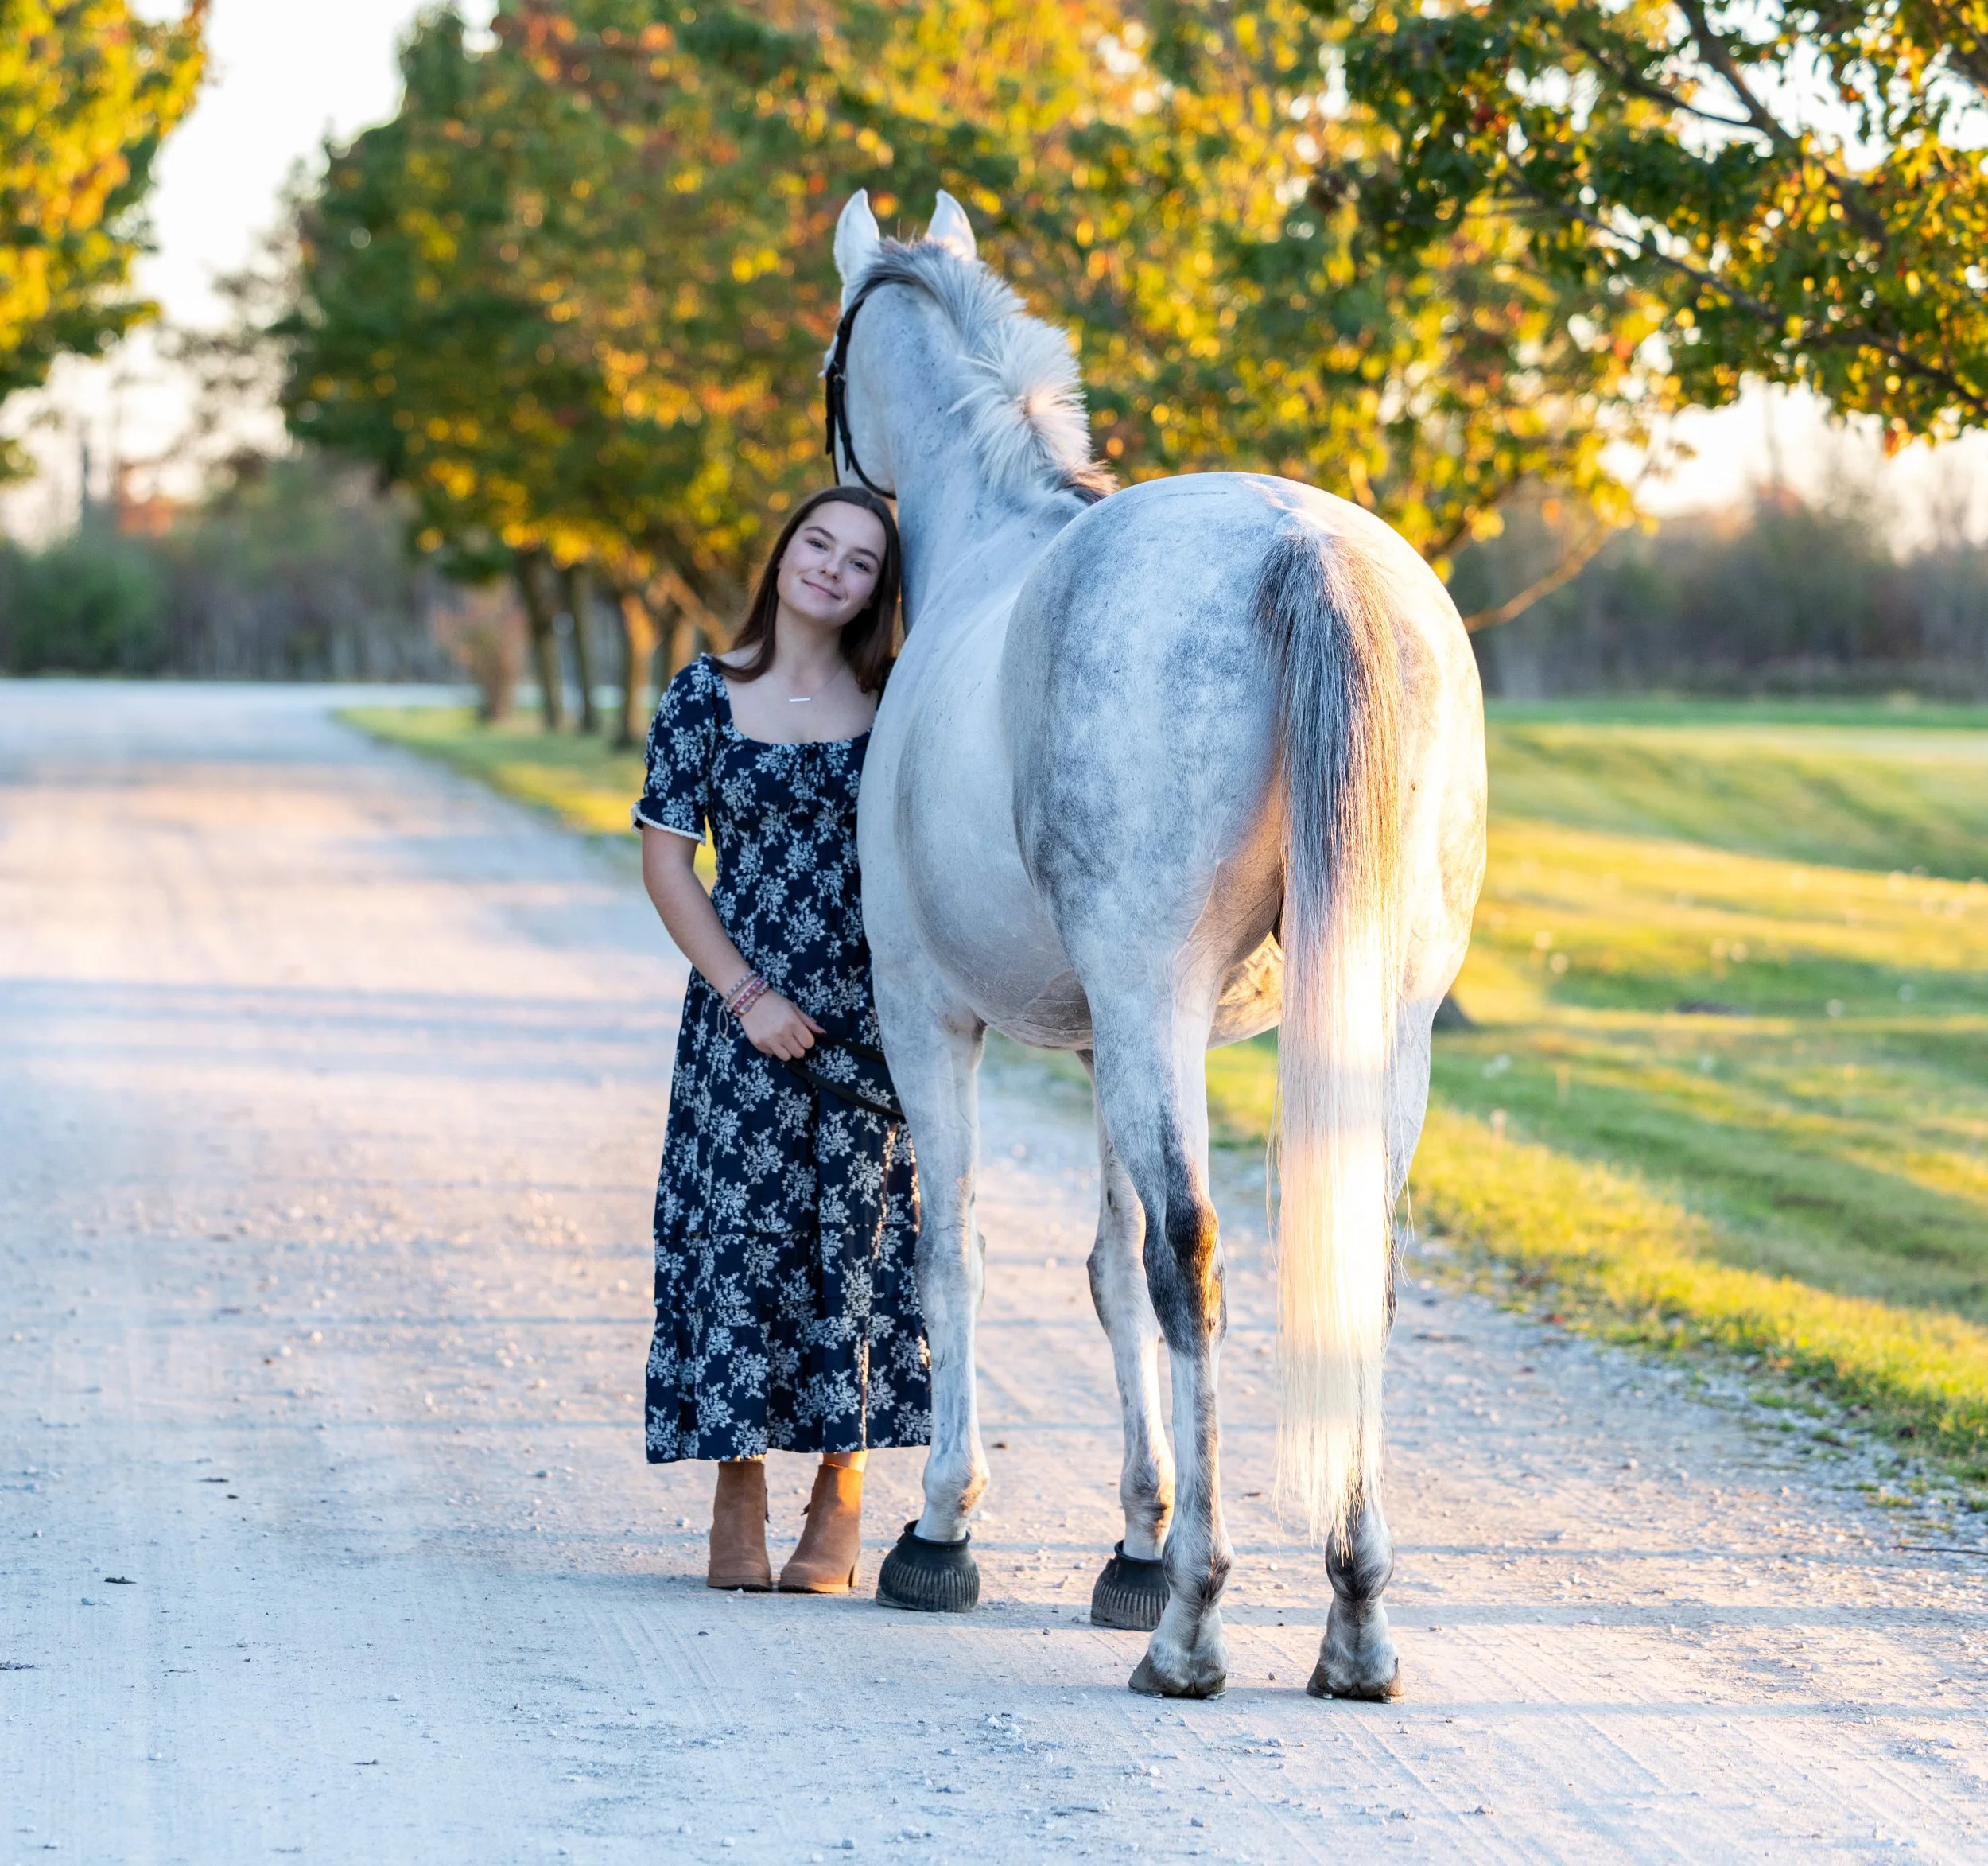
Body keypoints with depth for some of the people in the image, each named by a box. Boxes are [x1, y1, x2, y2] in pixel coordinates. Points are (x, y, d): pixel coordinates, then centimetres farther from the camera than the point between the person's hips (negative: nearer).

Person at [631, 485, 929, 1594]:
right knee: (738, 1233, -2)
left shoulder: (895, 702, 3)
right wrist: (746, 996, -9)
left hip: (870, 1013, 1)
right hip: (746, 1014, -1)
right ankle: (738, 1506, 9)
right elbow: (668, 861, -1)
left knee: (857, 1236, 2)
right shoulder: (706, 697, 0)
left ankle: (840, 1507, 12)